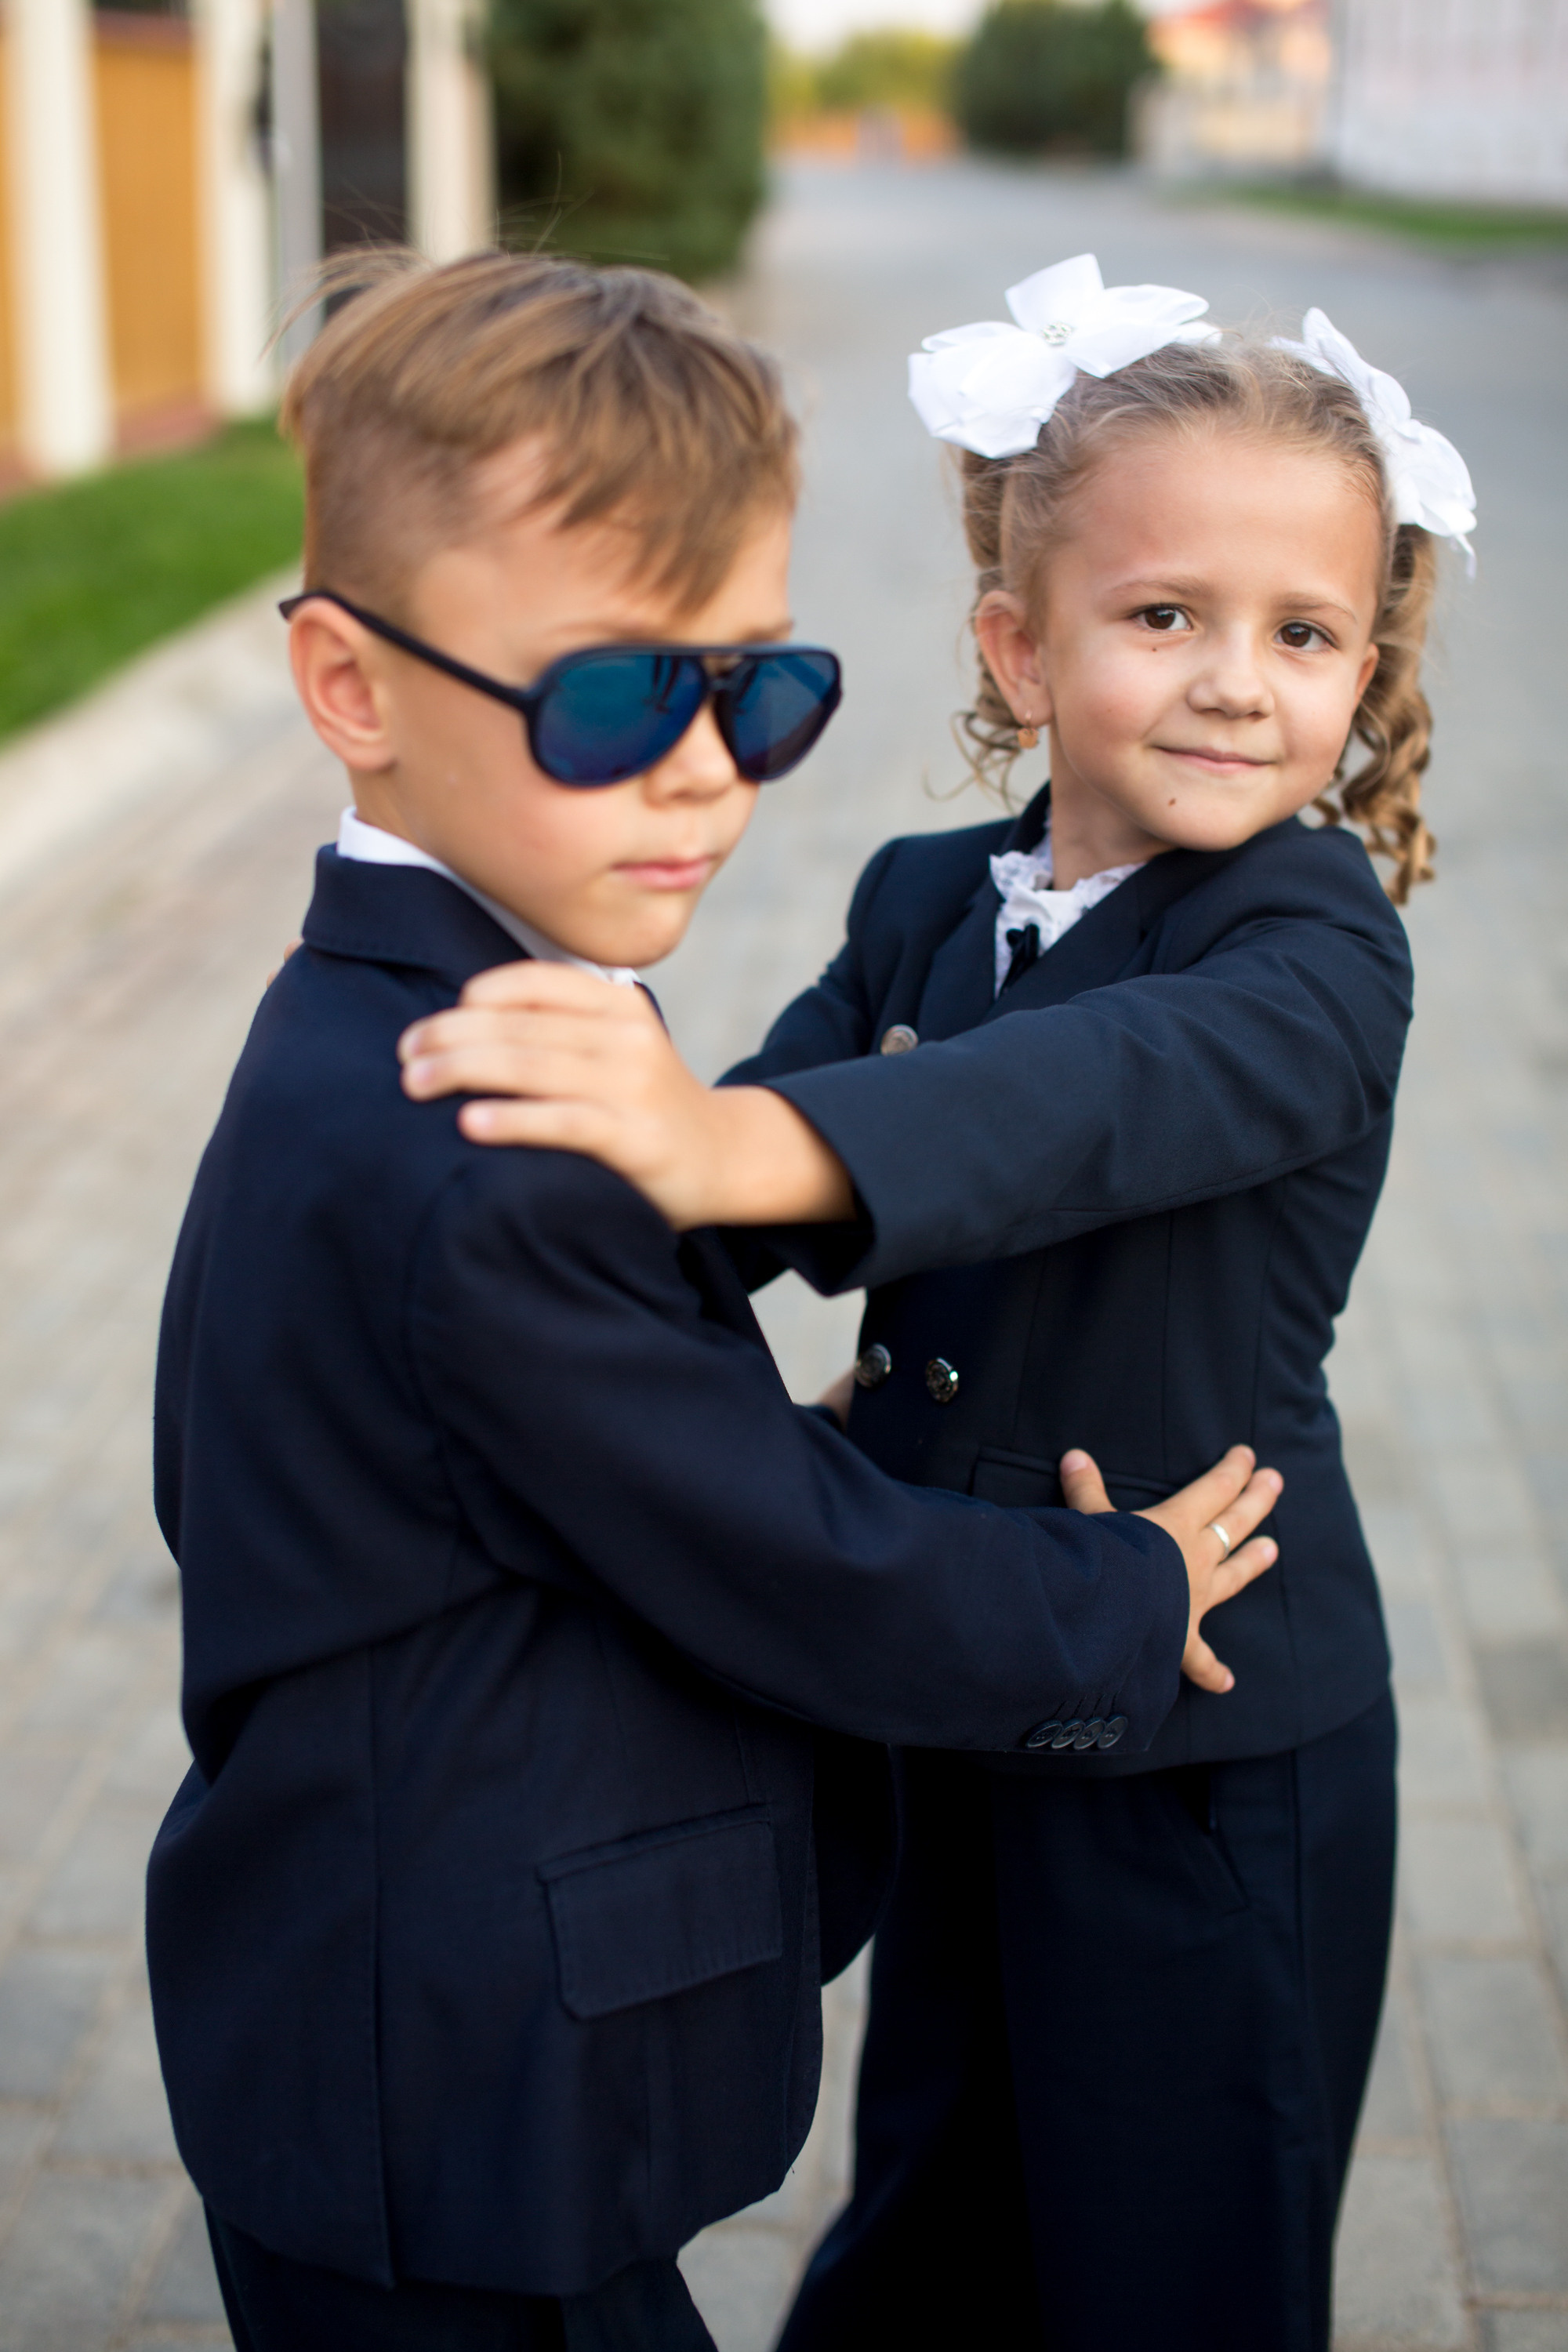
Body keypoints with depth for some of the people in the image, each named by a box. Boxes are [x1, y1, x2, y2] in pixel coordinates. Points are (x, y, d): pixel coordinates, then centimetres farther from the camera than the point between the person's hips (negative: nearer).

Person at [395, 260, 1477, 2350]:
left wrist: (730, 1139, -55)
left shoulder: (1319, 956, -20)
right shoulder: (924, 906, 1)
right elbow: (770, 1157, -3)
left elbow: (1101, 1096, -39)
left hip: (1212, 1765, -5)